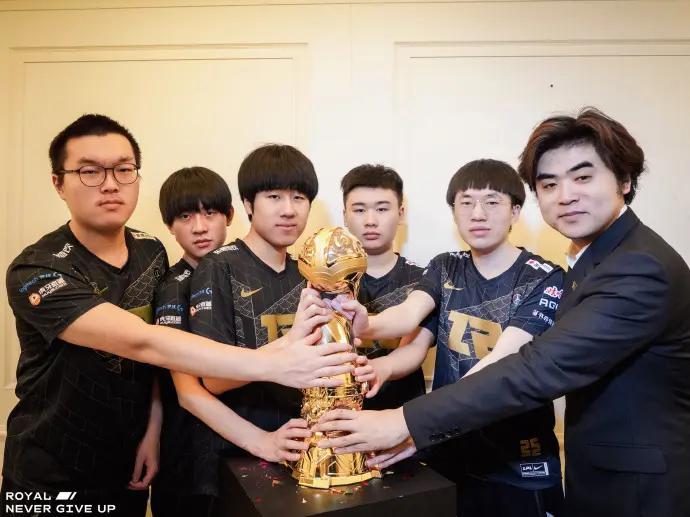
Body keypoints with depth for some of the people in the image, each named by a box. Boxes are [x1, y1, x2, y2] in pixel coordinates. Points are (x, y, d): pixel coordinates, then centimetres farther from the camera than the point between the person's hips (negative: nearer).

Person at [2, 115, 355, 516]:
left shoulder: (152, 253, -4)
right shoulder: (37, 272, -24)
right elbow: (142, 343, -38)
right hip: (51, 478, -4)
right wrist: (274, 365, -45)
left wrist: (151, 432, -9)